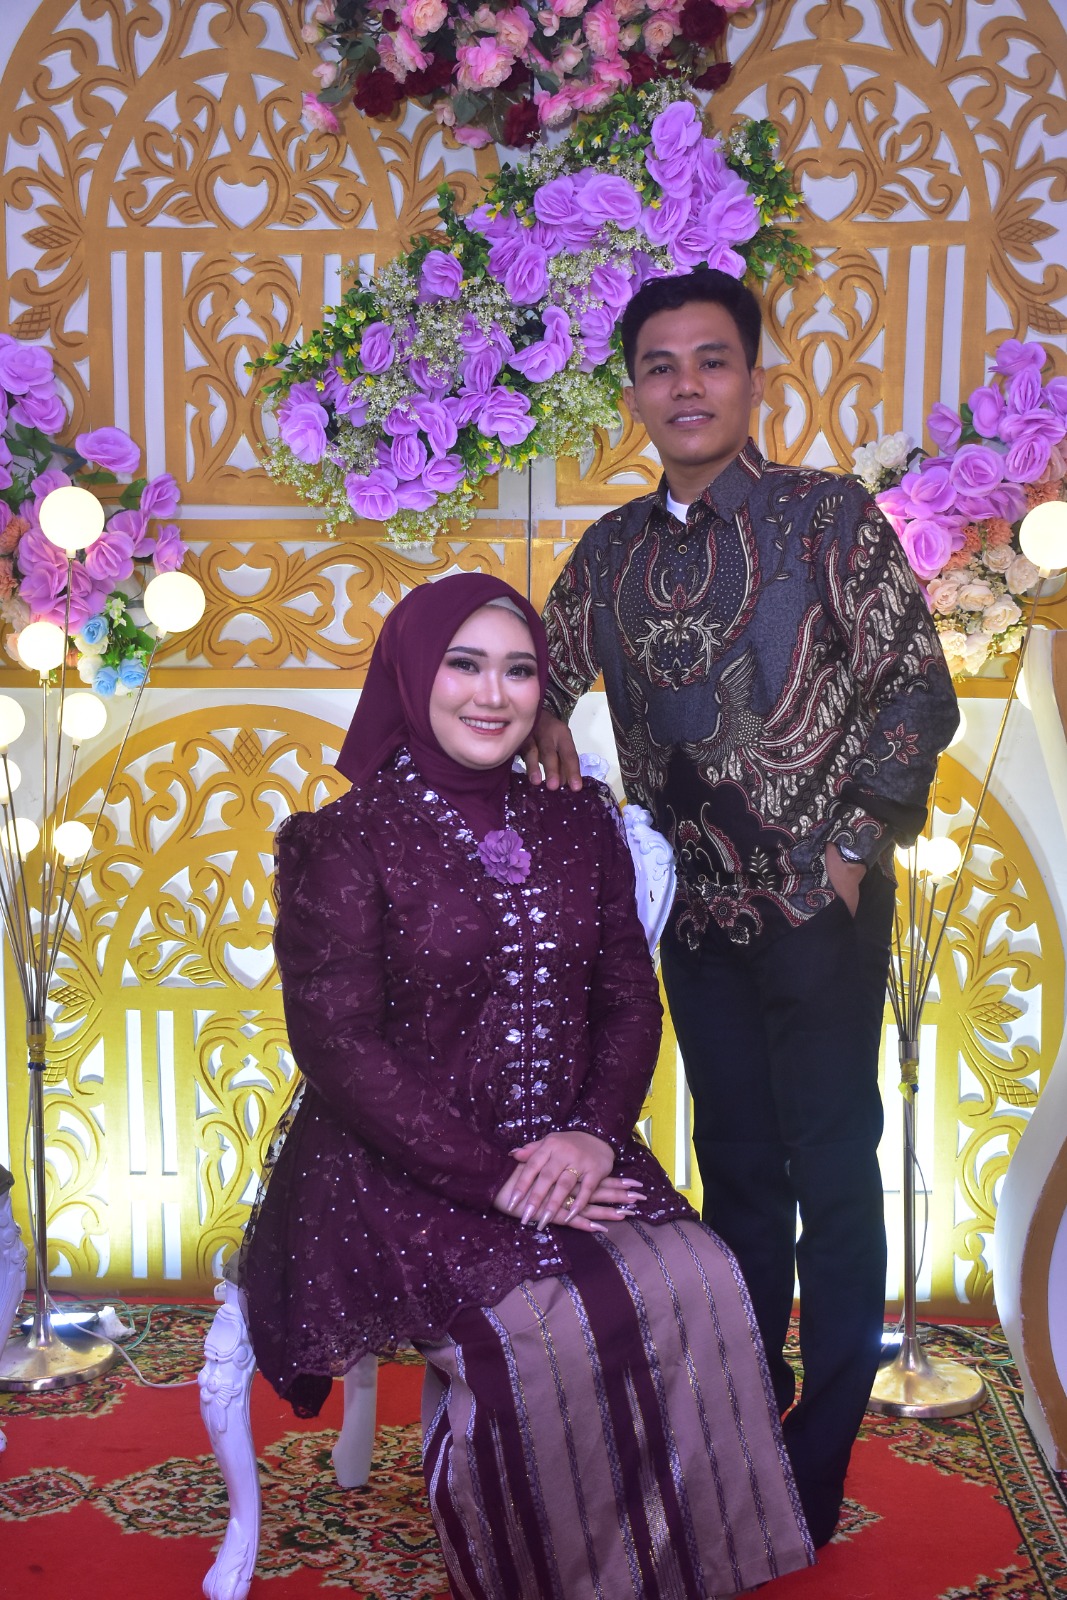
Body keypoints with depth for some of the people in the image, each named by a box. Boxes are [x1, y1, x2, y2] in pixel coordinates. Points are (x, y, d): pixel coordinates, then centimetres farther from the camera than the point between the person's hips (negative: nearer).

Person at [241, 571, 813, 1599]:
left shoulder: (579, 829, 11)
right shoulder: (348, 841, -5)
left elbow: (629, 1002, 9)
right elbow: (338, 1044, -12)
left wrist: (594, 1132, -11)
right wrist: (492, 1180, -17)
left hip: (566, 1155, 5)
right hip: (398, 1171, -4)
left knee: (697, 1284, -20)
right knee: (545, 1326, -27)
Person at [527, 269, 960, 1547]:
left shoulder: (827, 515, -8)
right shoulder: (613, 550, 5)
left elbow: (916, 688, -8)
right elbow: (541, 669, 15)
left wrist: (856, 840, -12)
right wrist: (541, 724, -7)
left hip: (819, 904, -4)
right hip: (697, 908, 5)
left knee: (832, 1163, 5)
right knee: (733, 1156, 16)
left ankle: (828, 1438, 21)